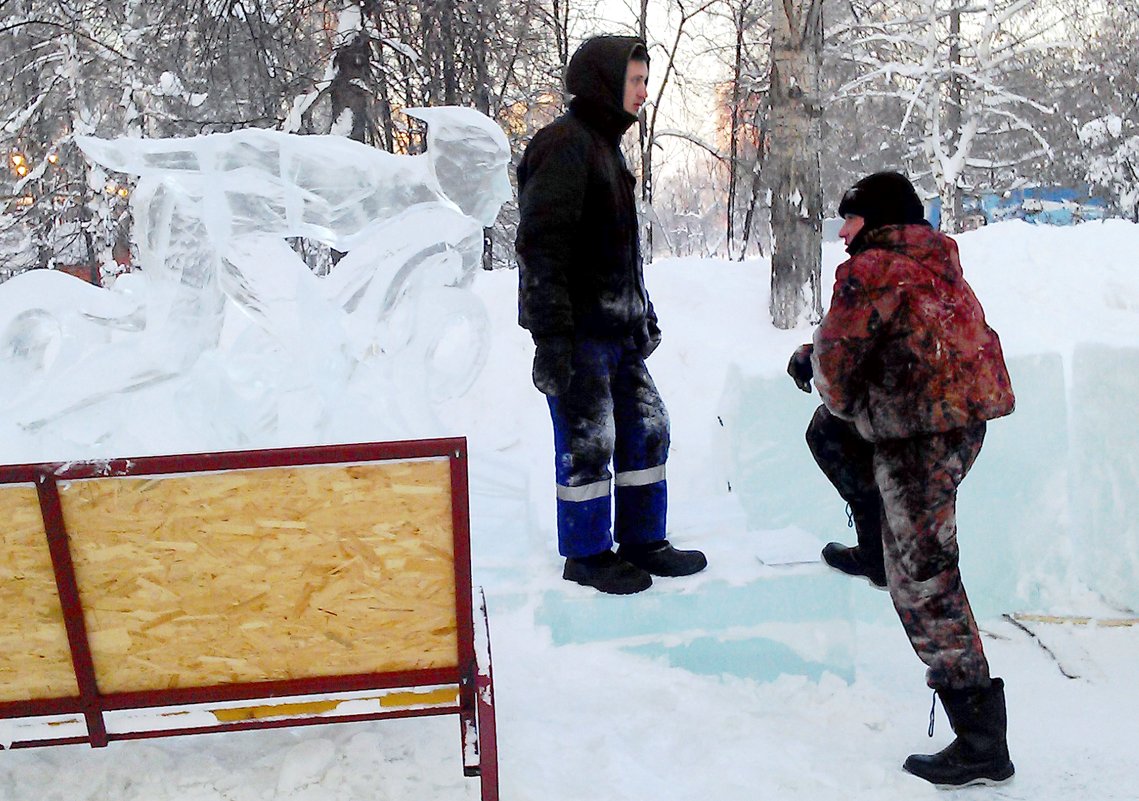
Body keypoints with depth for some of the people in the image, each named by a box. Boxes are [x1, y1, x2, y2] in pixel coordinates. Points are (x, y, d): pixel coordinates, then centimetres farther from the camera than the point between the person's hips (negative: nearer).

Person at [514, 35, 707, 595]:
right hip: (578, 332, -10)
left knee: (647, 429, 13)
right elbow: (541, 246, -20)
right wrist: (550, 338, -23)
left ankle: (642, 541, 26)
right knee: (587, 442, -1)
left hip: (615, 327, 10)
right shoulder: (564, 144, -13)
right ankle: (587, 556, 15)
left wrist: (642, 314, 24)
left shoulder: (604, 145, 19)